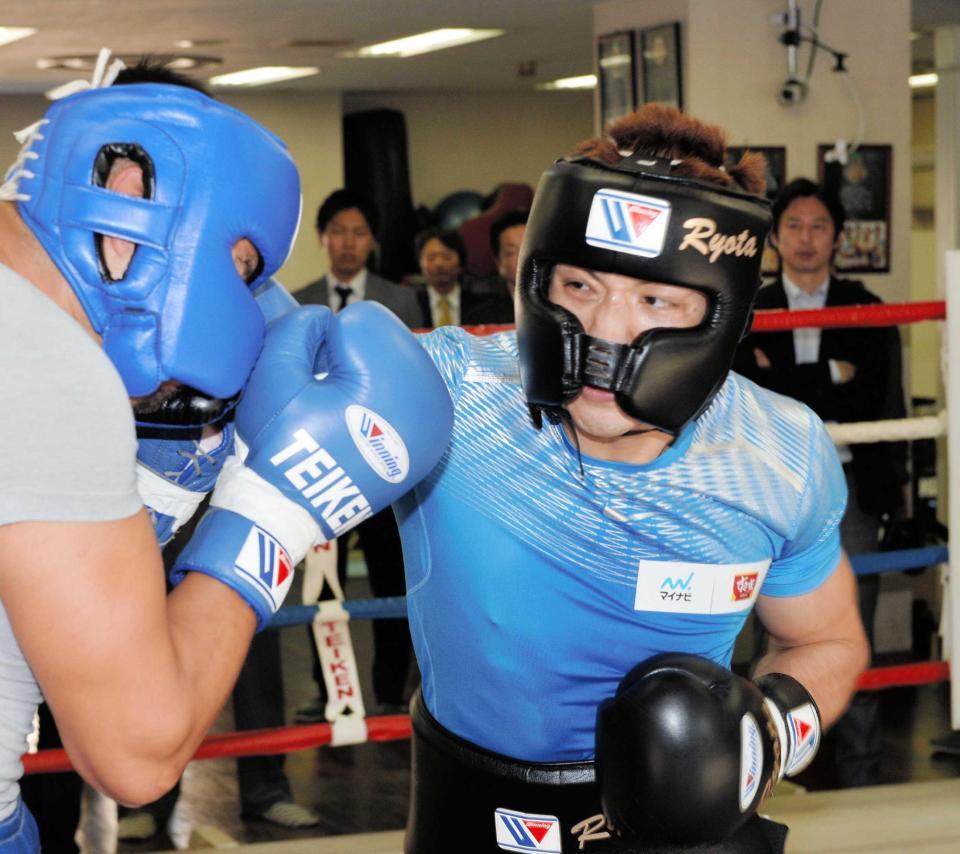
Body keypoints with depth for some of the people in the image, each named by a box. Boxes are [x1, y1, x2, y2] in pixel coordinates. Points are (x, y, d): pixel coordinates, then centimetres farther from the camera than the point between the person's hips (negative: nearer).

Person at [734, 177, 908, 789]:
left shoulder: (866, 312, 6)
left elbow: (870, 399, -5)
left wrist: (786, 388, -9)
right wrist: (831, 374, -12)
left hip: (849, 488, 0)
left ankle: (862, 774, 11)